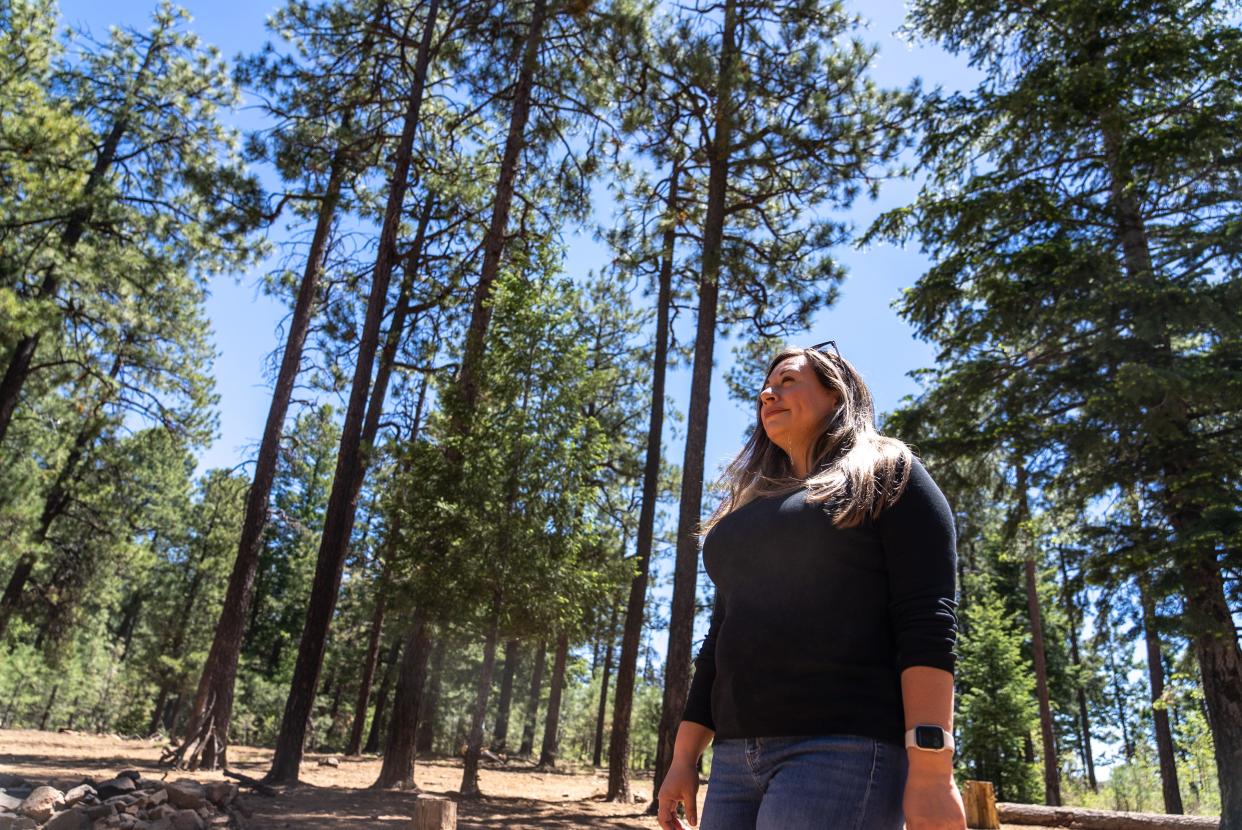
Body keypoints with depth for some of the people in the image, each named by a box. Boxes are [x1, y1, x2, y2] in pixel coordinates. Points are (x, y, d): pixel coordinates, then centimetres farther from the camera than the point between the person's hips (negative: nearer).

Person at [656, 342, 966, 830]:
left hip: (845, 750, -6)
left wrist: (931, 770, -18)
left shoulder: (888, 475, 4)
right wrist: (683, 759, 16)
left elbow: (927, 621, -8)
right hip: (736, 757, 7)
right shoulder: (746, 511, 23)